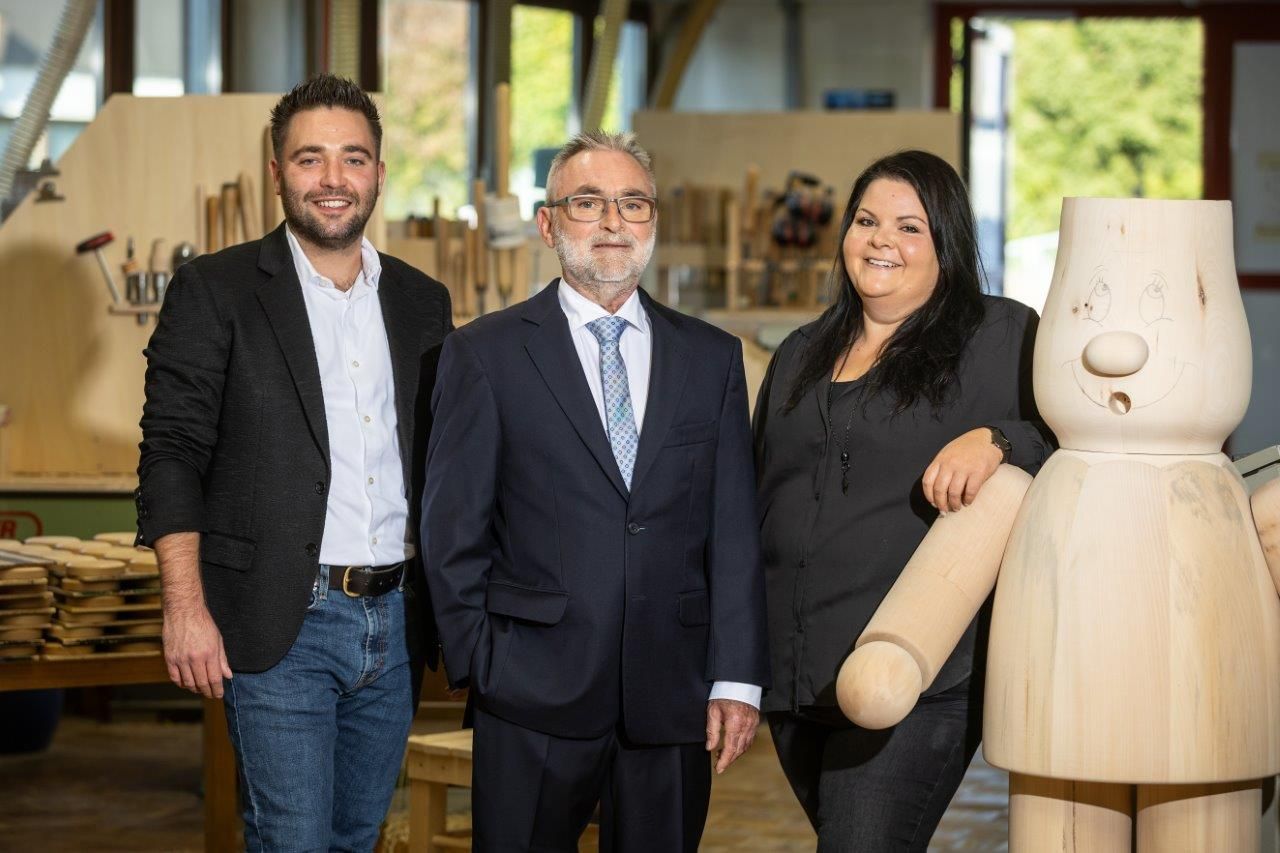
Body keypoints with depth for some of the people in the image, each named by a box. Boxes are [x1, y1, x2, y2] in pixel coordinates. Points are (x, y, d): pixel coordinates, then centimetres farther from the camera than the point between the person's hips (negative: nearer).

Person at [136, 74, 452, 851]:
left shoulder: (423, 303, 12)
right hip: (281, 626, -5)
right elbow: (173, 451, -7)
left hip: (395, 622, 5)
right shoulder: (215, 291, -2)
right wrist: (185, 607, -15)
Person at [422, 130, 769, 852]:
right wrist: (477, 666, -2)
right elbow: (453, 529, 2)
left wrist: (737, 681, -1)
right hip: (534, 699, -2)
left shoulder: (713, 358, 10)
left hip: (672, 701, 2)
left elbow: (735, 530, 5)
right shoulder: (486, 354, 2)